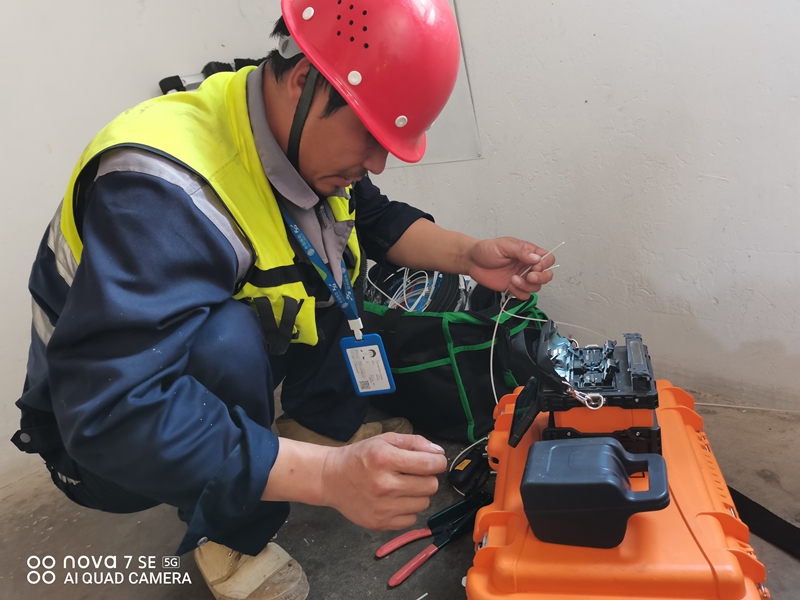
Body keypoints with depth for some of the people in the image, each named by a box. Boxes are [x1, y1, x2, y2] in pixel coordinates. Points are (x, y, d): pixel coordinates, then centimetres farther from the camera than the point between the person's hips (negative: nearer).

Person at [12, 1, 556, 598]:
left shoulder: (306, 133, -11)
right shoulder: (161, 189, -36)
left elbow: (377, 220, 4)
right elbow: (113, 414, -42)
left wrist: (471, 254, -14)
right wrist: (329, 476, -47)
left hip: (227, 360, 7)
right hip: (107, 445, -7)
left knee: (337, 246, -2)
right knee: (227, 338, -37)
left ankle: (321, 422, 6)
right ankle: (230, 540, -11)